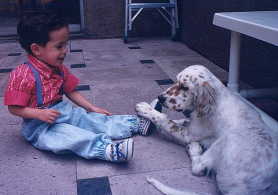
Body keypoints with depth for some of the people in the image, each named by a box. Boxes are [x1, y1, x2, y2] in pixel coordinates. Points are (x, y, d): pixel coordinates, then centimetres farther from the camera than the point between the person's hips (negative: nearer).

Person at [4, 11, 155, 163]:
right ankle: (106, 148, -48)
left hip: (61, 111, 7)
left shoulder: (59, 69, 4)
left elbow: (71, 92, 13)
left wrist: (91, 107, 6)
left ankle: (133, 124, -6)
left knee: (92, 118, -6)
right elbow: (14, 108, -16)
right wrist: (40, 114, -28)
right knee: (69, 134, -32)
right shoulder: (23, 75, -20)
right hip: (39, 125, -7)